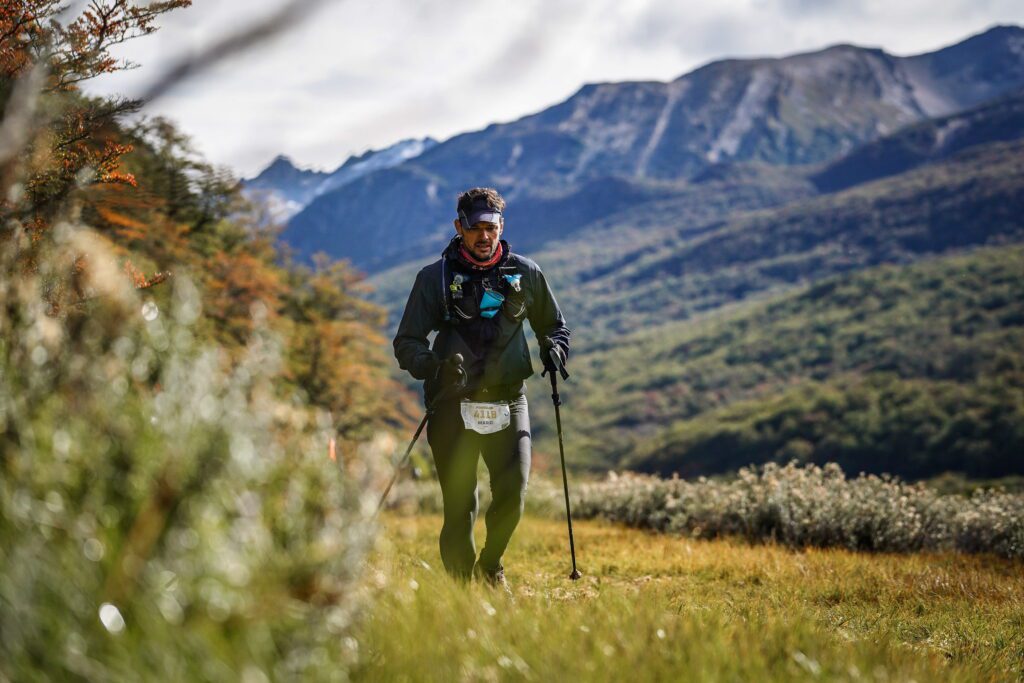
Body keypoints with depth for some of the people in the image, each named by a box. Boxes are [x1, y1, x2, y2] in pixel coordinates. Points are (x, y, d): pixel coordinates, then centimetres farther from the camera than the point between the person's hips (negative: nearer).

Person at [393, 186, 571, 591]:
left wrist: (554, 347, 0)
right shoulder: (435, 278, 3)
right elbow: (406, 343, 1)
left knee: (513, 491, -11)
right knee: (459, 504, -4)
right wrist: (434, 366, -19)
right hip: (453, 405, -1)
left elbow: (553, 325, 23)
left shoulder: (525, 275, 9)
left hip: (509, 401, 1)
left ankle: (490, 565, 18)